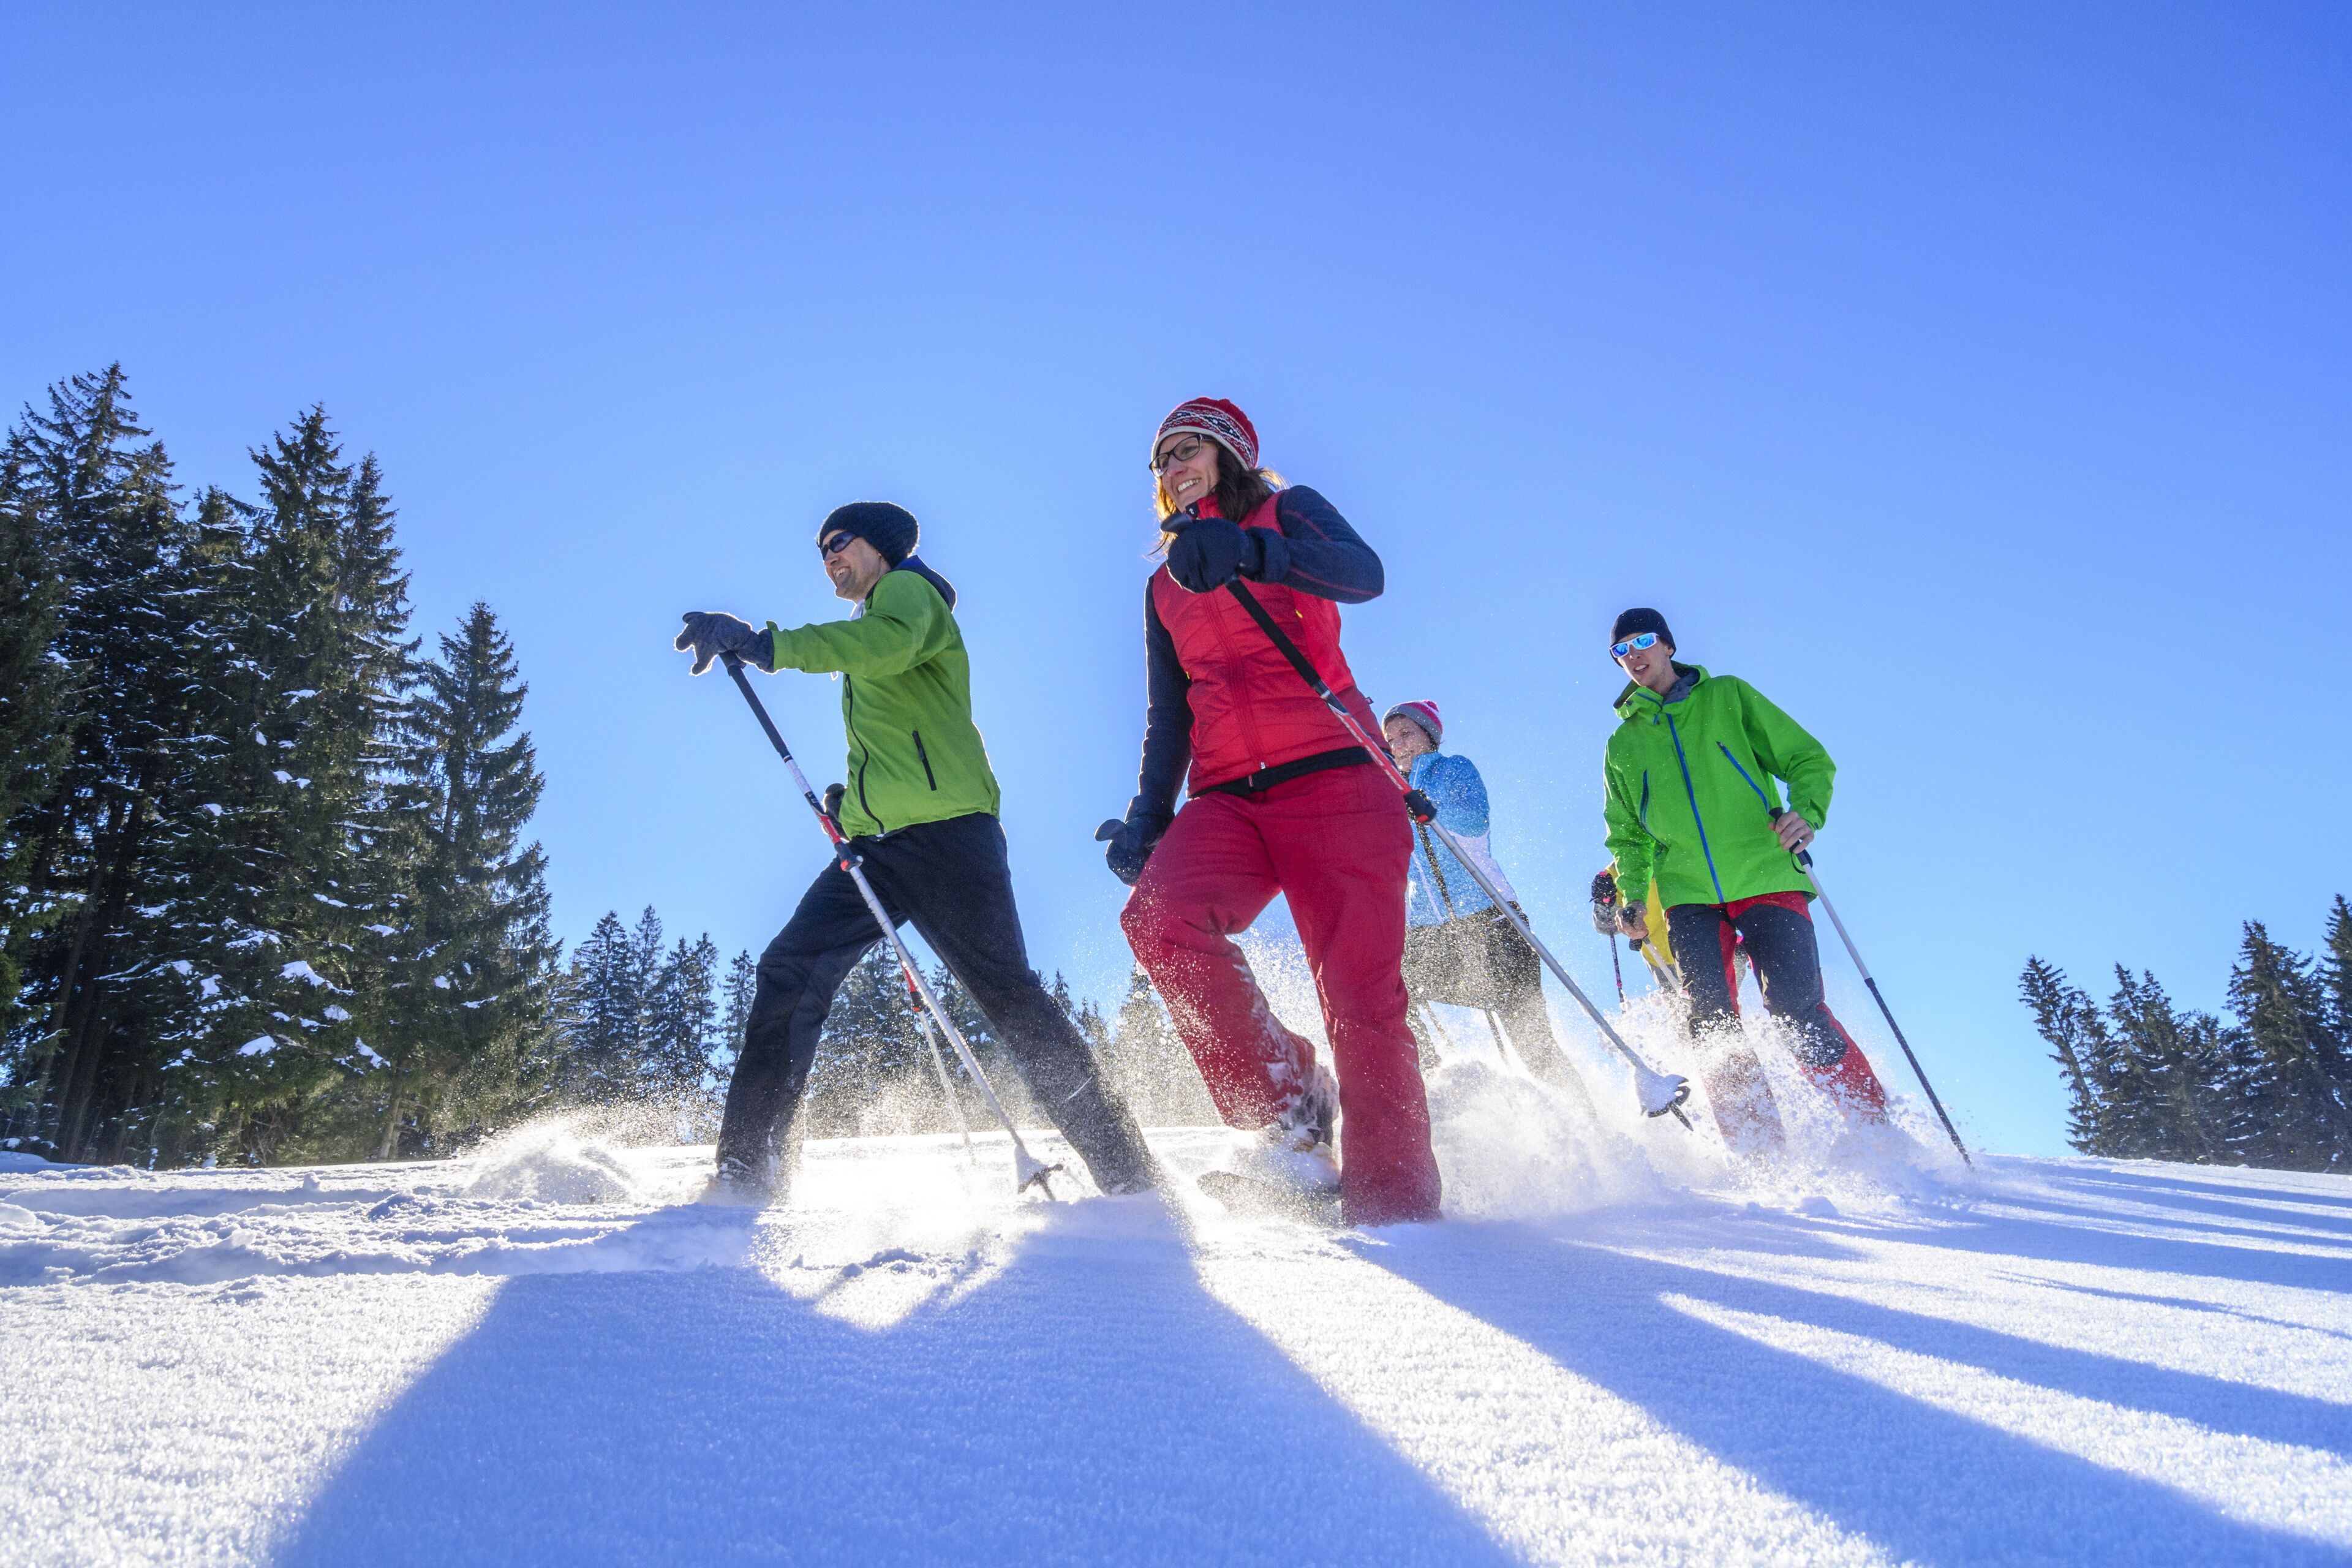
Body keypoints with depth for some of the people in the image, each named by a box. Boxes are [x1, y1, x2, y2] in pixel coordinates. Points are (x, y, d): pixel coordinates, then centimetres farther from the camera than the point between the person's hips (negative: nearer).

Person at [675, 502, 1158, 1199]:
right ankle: (745, 1174, -5)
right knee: (788, 977, -6)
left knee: (1007, 993, -11)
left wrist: (767, 645, -30)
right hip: (874, 846, 8)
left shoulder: (907, 591, 5)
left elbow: (890, 643, -21)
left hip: (945, 830, -8)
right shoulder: (866, 644, 33)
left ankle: (1124, 1168, -7)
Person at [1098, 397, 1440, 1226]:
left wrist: (1247, 550, -27)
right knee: (1158, 918, -26)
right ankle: (1287, 1107, -14)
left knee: (1361, 996, -13)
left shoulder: (1288, 511, 12)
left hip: (1332, 778, -4)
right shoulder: (1166, 587, 26)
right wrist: (1146, 820, 9)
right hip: (1227, 801, 4)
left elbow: (1363, 573, -11)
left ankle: (1393, 1200, -5)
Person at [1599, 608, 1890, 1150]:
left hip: (1766, 877, -2)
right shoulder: (1623, 745, 17)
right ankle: (1759, 1155, -7)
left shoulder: (1727, 698, 11)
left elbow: (1808, 758, 8)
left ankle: (1876, 1133, -1)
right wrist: (1630, 896, 8)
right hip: (1689, 897, 3)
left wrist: (1806, 811, -12)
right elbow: (1629, 835, 25)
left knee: (1797, 1013, -15)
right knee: (1713, 1027, -12)